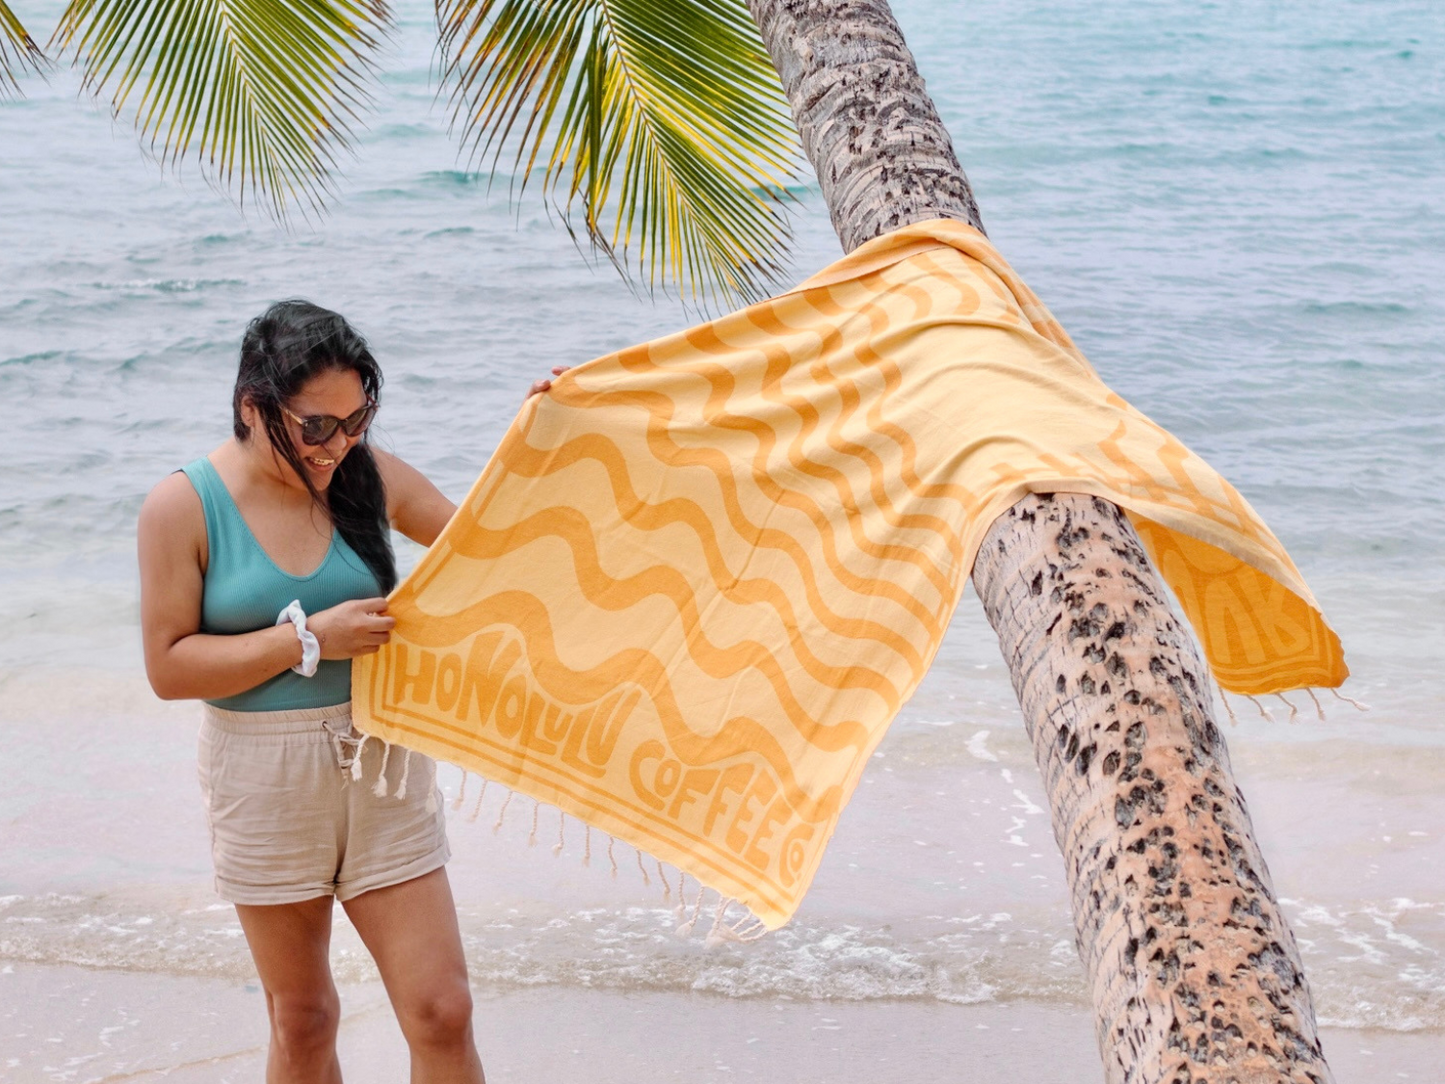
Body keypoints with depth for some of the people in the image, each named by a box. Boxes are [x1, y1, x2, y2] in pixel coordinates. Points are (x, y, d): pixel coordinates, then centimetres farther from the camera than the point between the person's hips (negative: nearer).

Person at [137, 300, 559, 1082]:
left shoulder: (368, 476, -2)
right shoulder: (182, 508, -11)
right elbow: (169, 667, -12)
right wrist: (310, 640, -18)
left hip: (380, 768, 2)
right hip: (265, 782, -2)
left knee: (441, 1012, 0)